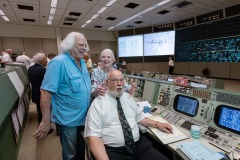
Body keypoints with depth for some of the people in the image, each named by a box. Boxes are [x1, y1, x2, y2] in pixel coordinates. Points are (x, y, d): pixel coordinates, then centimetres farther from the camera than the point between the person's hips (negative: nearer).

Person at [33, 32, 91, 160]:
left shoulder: (82, 62, 4)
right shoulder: (59, 62, -20)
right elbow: (46, 92, -21)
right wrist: (46, 122, -20)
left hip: (84, 117, 7)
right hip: (68, 120, -7)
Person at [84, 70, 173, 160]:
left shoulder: (128, 97, 10)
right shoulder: (98, 103, -8)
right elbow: (93, 135, -13)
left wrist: (157, 124, 10)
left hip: (139, 145, 5)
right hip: (113, 151, -4)